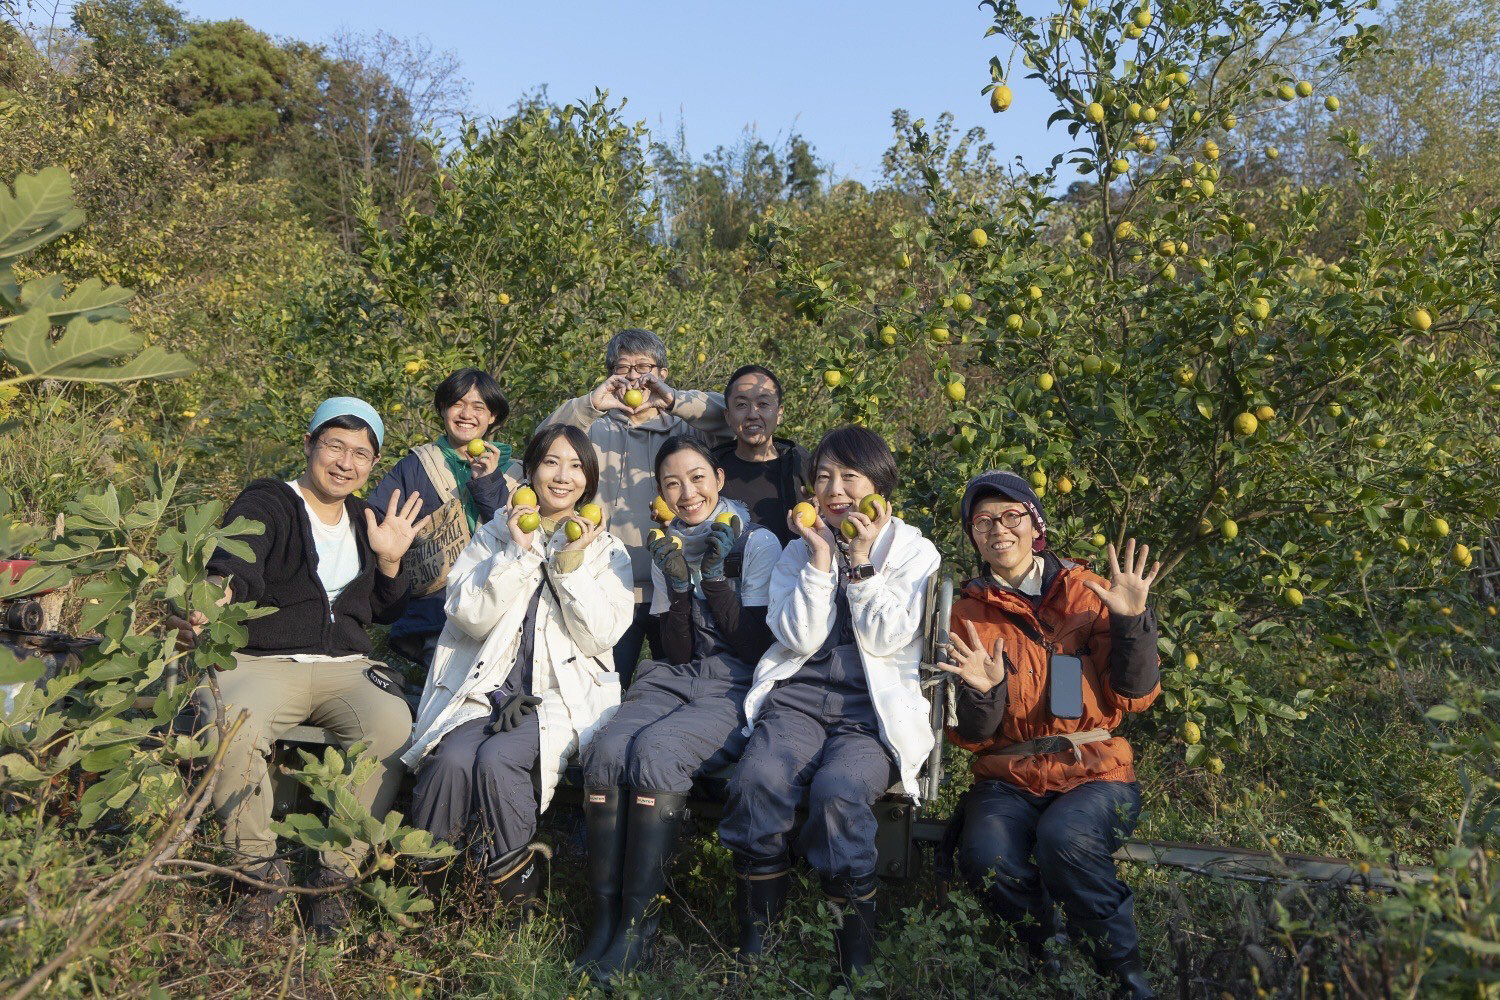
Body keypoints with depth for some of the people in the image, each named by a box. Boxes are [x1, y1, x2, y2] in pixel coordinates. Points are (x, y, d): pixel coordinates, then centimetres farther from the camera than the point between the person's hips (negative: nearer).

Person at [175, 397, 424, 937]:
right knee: (232, 726, -36)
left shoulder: (367, 522, 19)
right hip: (261, 664, -3)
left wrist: (389, 560, 2)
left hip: (346, 667, 3)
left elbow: (387, 612, 21)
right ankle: (260, 872, -13)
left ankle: (337, 874, -14)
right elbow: (236, 568, -19)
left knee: (393, 725, -29)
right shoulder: (265, 504, 3)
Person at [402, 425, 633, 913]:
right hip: (485, 686, 1)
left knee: (497, 759, -29)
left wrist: (571, 565, -11)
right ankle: (420, 881, -6)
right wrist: (517, 553, -9)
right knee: (453, 759, -28)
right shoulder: (496, 534, 13)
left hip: (560, 694, -1)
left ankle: (516, 890, -9)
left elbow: (602, 635, -3)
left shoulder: (606, 550, 11)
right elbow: (468, 616, -2)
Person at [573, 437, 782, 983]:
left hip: (736, 688, -4)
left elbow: (756, 647, -7)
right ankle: (605, 915, -18)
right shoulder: (668, 548, 13)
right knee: (605, 749, -26)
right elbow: (676, 653, 7)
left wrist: (714, 573, -13)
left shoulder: (757, 543, -1)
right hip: (674, 679, 4)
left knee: (655, 750, -32)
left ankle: (638, 919, -21)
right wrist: (677, 583, -8)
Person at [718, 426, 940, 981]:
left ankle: (854, 960, -15)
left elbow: (883, 639, -4)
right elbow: (800, 639, 1)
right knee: (758, 778, -29)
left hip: (876, 707, -2)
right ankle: (754, 949, -13)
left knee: (838, 789, -33)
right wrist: (821, 557, -4)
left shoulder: (914, 553, 8)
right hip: (799, 696, 2)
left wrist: (861, 558, -7)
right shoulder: (800, 551, 15)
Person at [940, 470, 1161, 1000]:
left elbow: (1135, 696, -1)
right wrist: (982, 694, -18)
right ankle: (1052, 957, 3)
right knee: (986, 858, -28)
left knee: (1063, 837, -33)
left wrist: (1131, 620, -14)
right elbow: (970, 737, 4)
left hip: (1095, 770, -1)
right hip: (1008, 778, 1)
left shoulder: (1086, 592, 4)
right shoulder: (967, 615, 6)